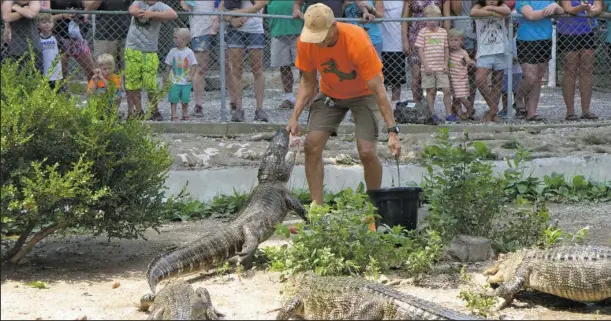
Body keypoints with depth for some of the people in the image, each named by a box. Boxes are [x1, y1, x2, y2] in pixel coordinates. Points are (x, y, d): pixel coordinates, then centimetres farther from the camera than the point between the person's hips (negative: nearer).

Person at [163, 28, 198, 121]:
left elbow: (194, 65, -4)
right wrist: (166, 76, 7)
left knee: (185, 98, 1)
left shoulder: (189, 52, -5)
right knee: (173, 98, -6)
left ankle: (185, 114, 16)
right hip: (175, 81, 2)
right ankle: (174, 115, 0)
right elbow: (168, 65, 9)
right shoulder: (172, 51, 3)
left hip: (186, 81, -2)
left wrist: (191, 76, -14)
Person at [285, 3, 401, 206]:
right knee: (312, 145, -12)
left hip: (363, 93, -4)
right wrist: (294, 117, -16)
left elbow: (378, 89, -30)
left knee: (367, 152, -18)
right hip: (330, 94, 4)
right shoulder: (305, 42, -20)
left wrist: (392, 131, -34)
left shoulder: (357, 41, -34)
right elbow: (308, 82, -4)